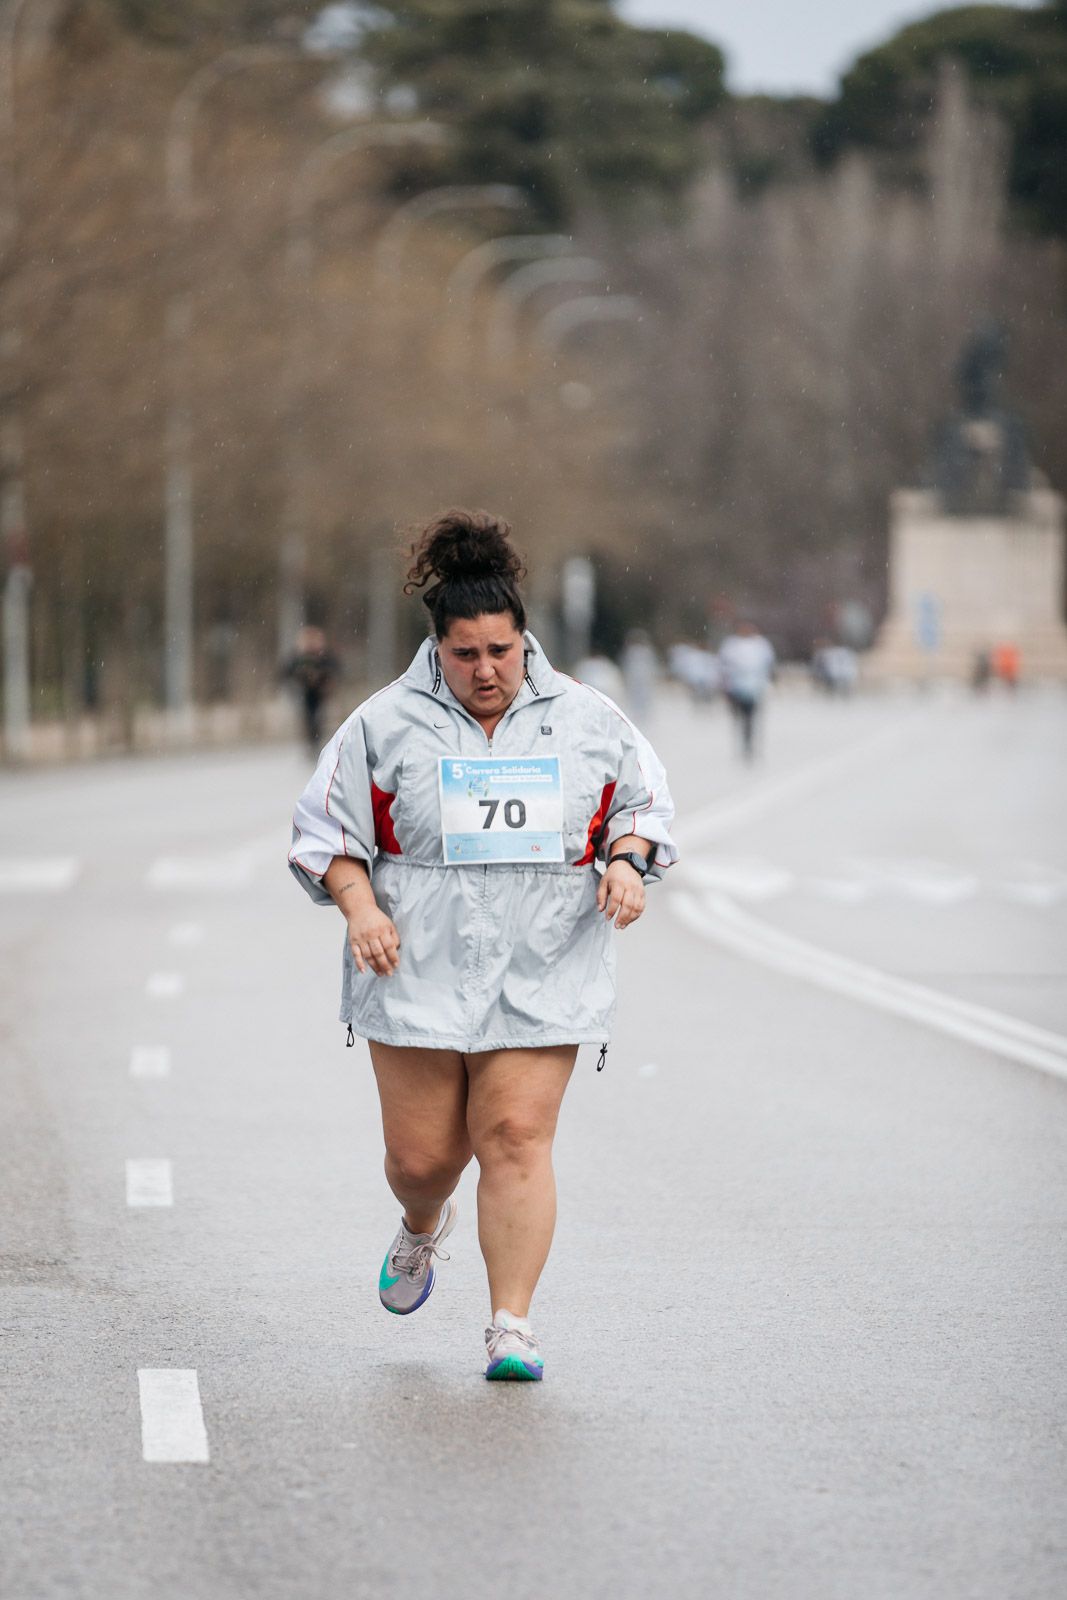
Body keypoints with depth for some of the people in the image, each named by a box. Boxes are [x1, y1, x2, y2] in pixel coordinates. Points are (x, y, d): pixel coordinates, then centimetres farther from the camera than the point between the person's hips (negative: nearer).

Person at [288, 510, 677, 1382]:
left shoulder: (590, 721, 5)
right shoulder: (385, 724, 0)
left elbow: (644, 804, 15)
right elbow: (327, 826, 5)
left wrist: (626, 863, -5)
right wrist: (359, 906, -10)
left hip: (541, 977, 0)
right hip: (419, 973, 0)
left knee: (517, 1138, -10)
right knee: (423, 1152, 3)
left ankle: (512, 1324, -5)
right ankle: (422, 1229, 40)